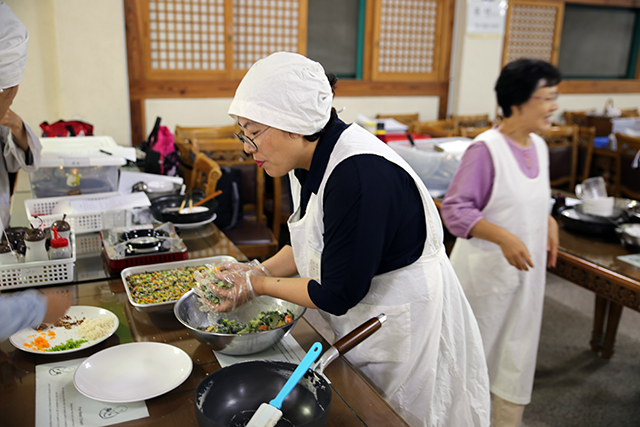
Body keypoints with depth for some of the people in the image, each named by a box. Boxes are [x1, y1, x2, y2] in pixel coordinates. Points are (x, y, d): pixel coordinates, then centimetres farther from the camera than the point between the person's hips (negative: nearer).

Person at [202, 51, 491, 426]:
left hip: (409, 330, -8)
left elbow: (339, 294, -27)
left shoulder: (360, 174, -33)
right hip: (362, 324, 9)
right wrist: (259, 270, -4)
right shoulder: (310, 161, -3)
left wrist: (258, 285, -15)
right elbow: (310, 243, 11)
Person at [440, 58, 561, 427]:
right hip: (486, 269, -7)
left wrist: (547, 220, 1)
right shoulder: (486, 149, -21)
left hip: (526, 269, 7)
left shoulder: (538, 147, 3)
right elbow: (455, 209, -22)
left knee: (519, 352, 16)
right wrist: (503, 237, -31)